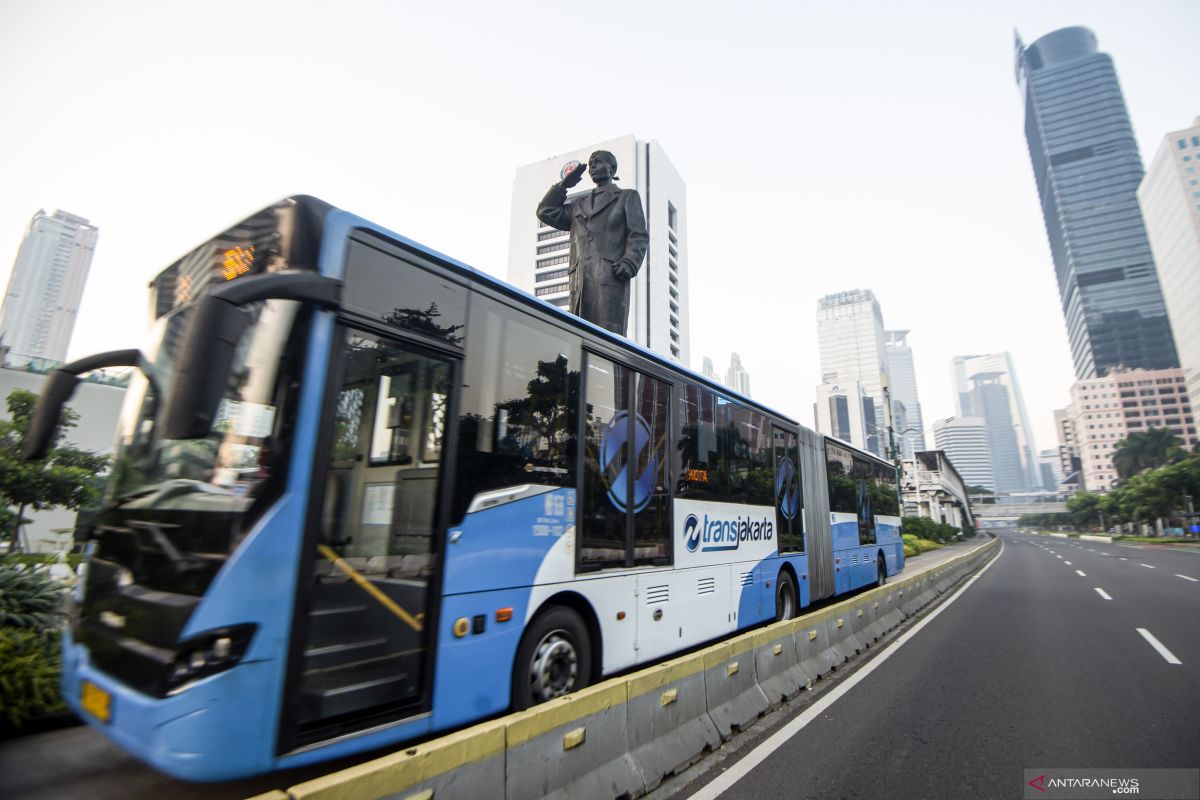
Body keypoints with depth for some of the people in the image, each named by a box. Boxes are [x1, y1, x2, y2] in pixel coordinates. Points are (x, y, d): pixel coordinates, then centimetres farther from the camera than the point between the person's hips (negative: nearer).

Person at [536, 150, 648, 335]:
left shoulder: (628, 197, 19)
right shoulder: (579, 203, 32)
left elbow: (639, 236, 6)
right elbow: (546, 212, 27)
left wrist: (629, 262, -12)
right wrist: (564, 184, 26)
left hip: (611, 275, -4)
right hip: (580, 281, 4)